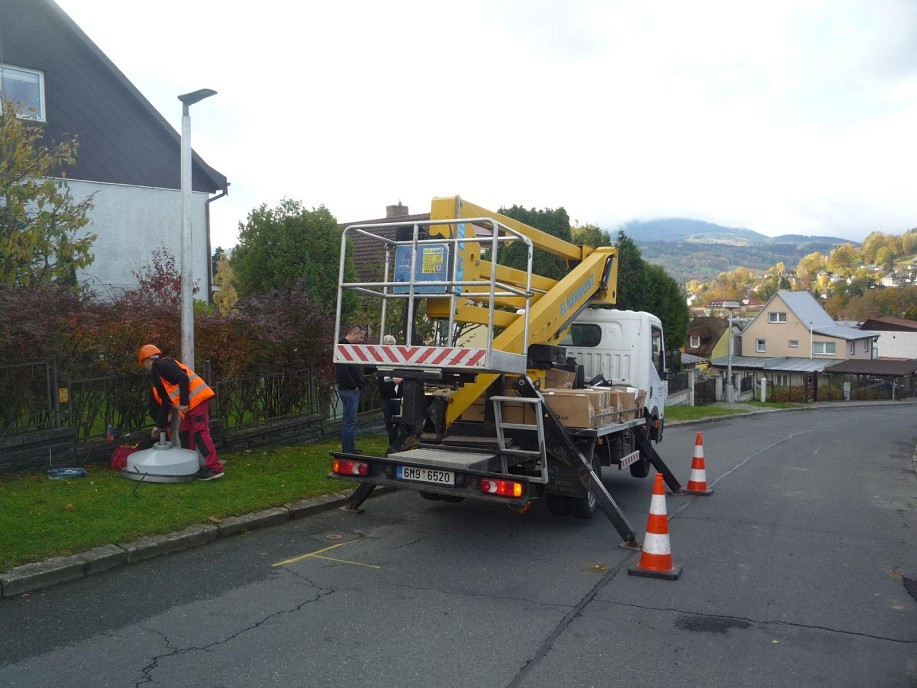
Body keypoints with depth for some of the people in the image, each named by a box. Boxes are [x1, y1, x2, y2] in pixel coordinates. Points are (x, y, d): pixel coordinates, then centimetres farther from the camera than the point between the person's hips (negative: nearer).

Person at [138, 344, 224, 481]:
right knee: (184, 433, 15)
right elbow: (165, 402, 30)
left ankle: (215, 468, -16)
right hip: (191, 404, 10)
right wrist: (160, 426, 32)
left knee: (200, 433, -13)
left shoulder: (162, 364, -4)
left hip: (196, 399, -10)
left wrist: (183, 403, -18)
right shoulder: (157, 374, 27)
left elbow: (183, 378, -18)